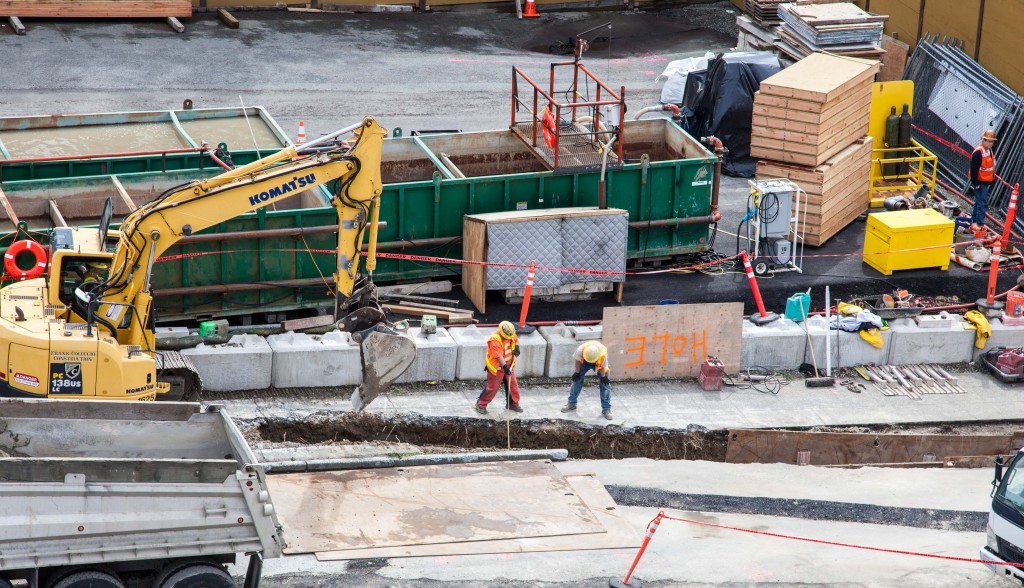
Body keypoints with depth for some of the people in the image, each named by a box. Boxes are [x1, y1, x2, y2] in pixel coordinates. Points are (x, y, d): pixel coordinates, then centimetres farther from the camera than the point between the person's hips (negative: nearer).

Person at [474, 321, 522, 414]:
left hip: (508, 364, 8)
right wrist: (505, 367, -46)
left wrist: (516, 348, -1)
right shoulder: (495, 341, -31)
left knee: (513, 384, 14)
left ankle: (513, 403, 32)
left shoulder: (510, 335, -6)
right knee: (492, 387, -2)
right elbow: (499, 356, -38)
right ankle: (480, 405, 13)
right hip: (496, 367, -7)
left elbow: (516, 340, 18)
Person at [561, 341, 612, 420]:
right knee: (577, 380, 1)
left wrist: (603, 377, -9)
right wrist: (577, 372, -8)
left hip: (599, 363, -1)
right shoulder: (580, 350, -40)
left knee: (605, 384, -7)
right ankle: (571, 404, 17)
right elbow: (577, 361, -19)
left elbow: (603, 367, -22)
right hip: (584, 362, 1)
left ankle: (606, 409, 2)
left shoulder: (603, 354, -42)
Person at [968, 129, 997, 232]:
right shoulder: (978, 153, -21)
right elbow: (974, 170, -22)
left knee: (979, 202, 17)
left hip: (986, 182, 10)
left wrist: (991, 181, 22)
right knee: (982, 203, -11)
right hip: (980, 182, -10)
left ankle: (973, 223, 26)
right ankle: (980, 225, -8)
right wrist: (976, 184, -22)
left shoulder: (989, 150, 10)